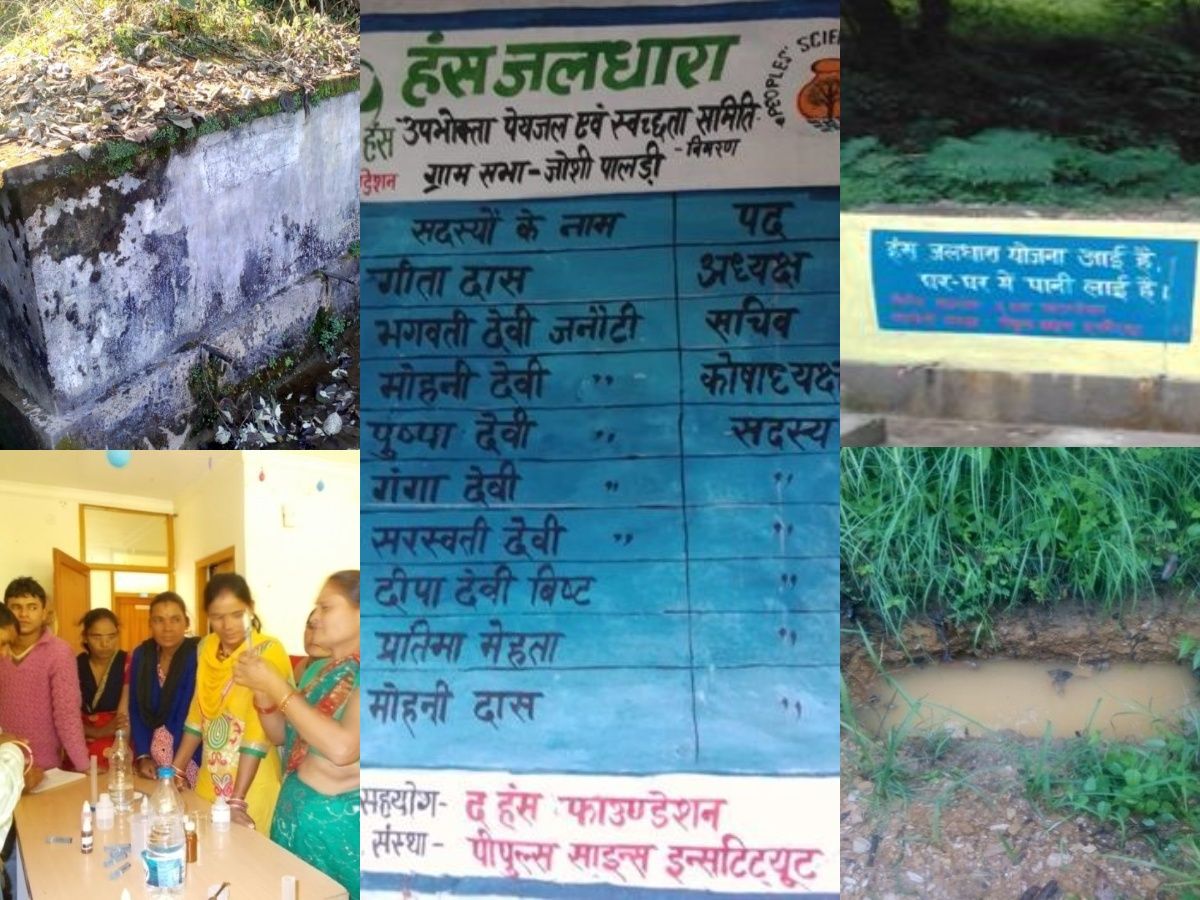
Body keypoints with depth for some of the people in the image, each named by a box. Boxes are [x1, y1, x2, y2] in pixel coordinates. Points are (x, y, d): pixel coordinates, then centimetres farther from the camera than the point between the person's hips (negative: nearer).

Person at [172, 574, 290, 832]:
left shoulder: (268, 652, -17)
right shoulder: (206, 648, 3)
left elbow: (259, 729, -21)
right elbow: (198, 712, 12)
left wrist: (237, 800, -24)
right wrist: (175, 772, 7)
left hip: (252, 785, -6)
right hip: (211, 779, 6)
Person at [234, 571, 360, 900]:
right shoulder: (317, 669, 9)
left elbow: (342, 748, -30)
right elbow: (281, 735, 16)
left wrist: (276, 686, -23)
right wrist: (261, 690, -3)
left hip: (339, 823, -7)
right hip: (293, 813, 7)